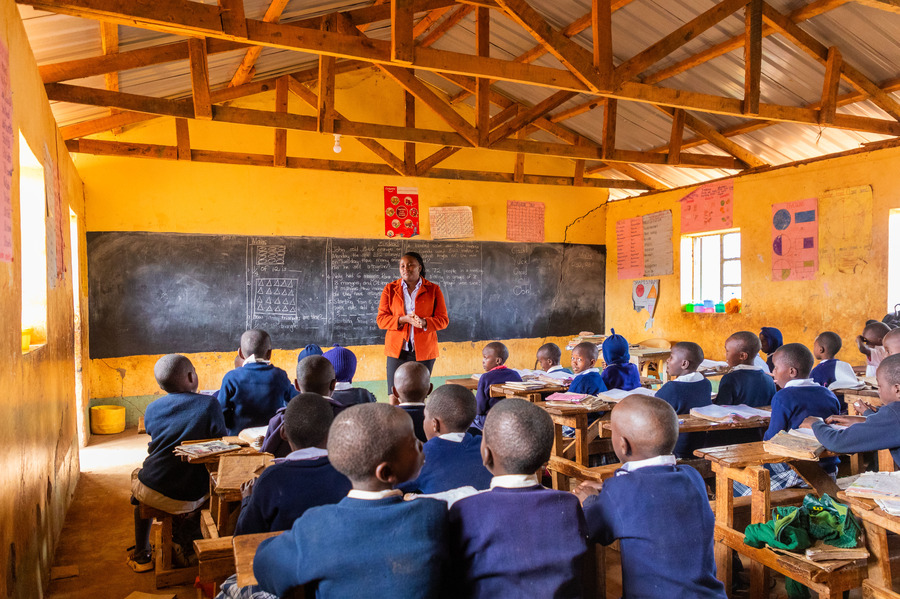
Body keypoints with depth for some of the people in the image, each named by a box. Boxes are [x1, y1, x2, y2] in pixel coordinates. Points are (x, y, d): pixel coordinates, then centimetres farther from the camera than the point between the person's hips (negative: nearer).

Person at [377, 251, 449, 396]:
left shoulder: (433, 290, 5)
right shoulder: (390, 289, 8)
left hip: (423, 351, -1)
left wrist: (424, 322, -18)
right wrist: (403, 319, -15)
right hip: (397, 350, 1)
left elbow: (443, 320, 2)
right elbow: (381, 320, 3)